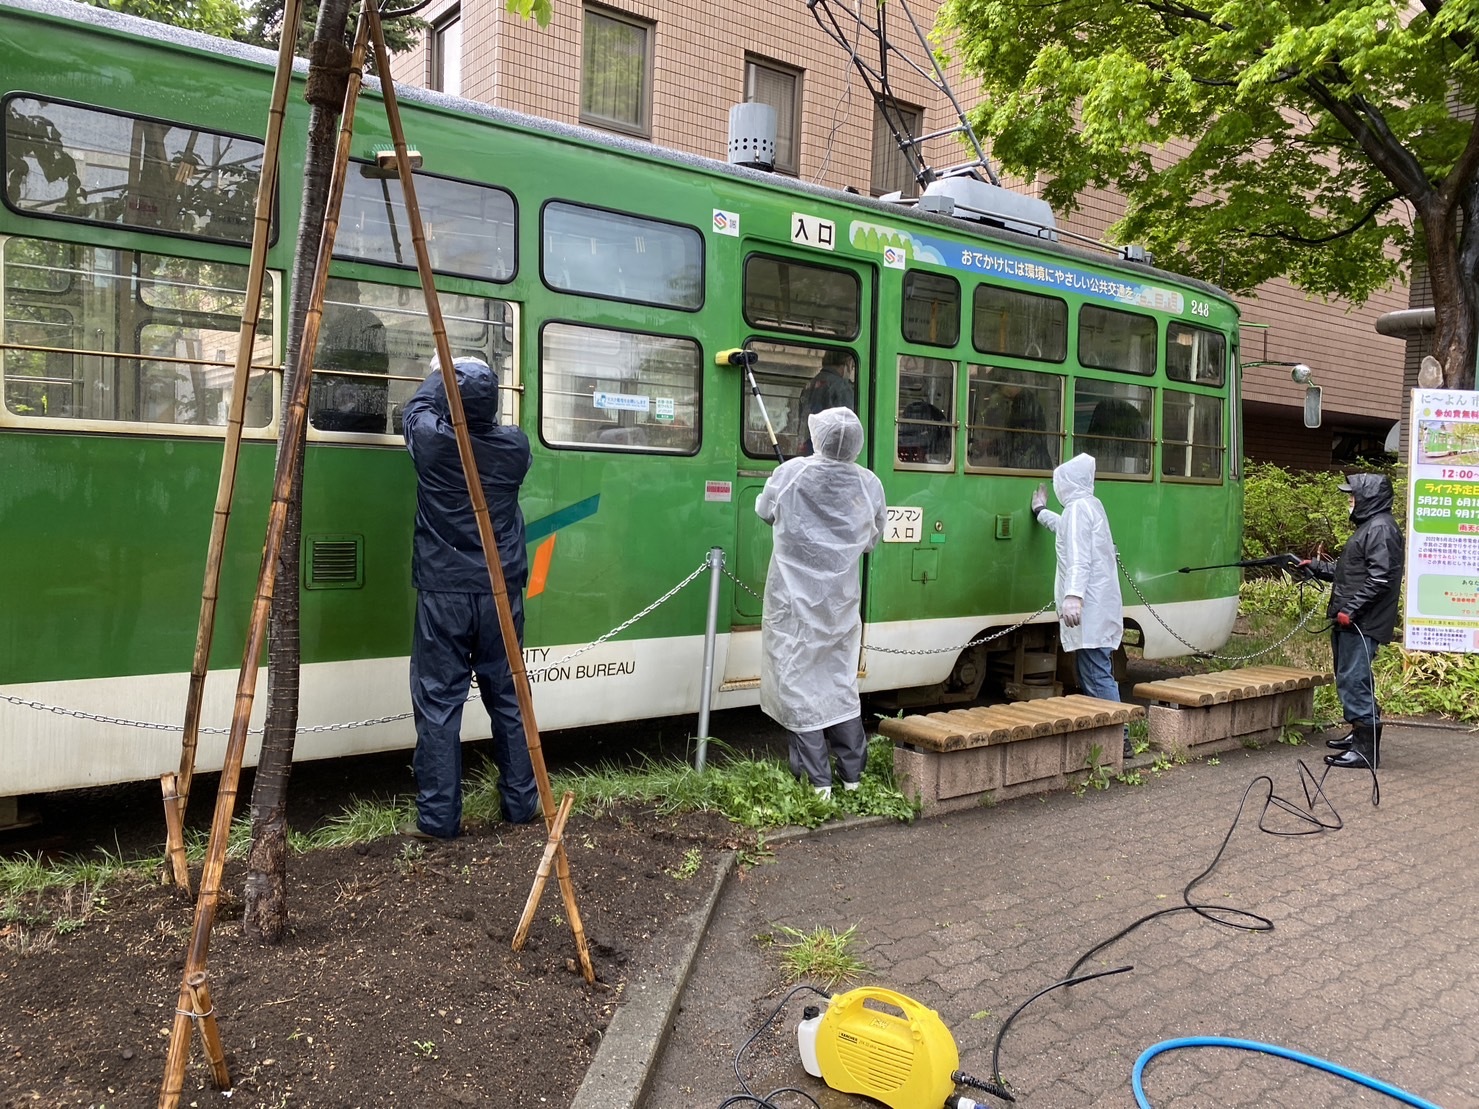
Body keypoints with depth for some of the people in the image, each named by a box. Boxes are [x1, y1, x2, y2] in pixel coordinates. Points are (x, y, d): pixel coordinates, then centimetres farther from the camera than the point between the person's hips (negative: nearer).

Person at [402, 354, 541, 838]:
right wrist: (479, 389, 37)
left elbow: (418, 406, 16)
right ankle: (521, 802, 20)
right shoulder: (515, 446, -3)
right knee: (508, 698, 11)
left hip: (443, 593, -2)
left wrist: (438, 374, 35)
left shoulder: (431, 440, -9)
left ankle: (438, 816, 5)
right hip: (501, 594, 3)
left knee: (439, 703, 2)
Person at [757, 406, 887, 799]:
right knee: (842, 682, 16)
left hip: (795, 601, -3)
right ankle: (852, 774, 23)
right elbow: (871, 540, 8)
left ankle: (817, 779, 6)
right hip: (841, 602, 3)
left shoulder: (790, 473, -13)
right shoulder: (869, 484, -7)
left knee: (800, 682, 5)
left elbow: (764, 511, 7)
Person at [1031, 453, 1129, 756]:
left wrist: (1073, 595, -34)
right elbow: (1067, 528, 45)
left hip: (1089, 609, -11)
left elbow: (1079, 558, -24)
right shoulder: (1091, 505, 21)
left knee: (1097, 677, -11)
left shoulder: (1078, 507, -10)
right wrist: (1041, 512, 60)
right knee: (1094, 674, 14)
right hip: (1096, 608, 11)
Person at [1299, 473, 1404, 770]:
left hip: (1361, 623, -11)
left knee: (1353, 680, -10)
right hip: (1350, 622, 11)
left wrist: (1351, 610, -22)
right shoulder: (1367, 527, 20)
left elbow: (1379, 578, -21)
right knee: (1349, 678, 17)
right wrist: (1315, 566, 20)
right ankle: (1360, 734, 28)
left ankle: (1366, 749, -5)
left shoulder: (1381, 529, -13)